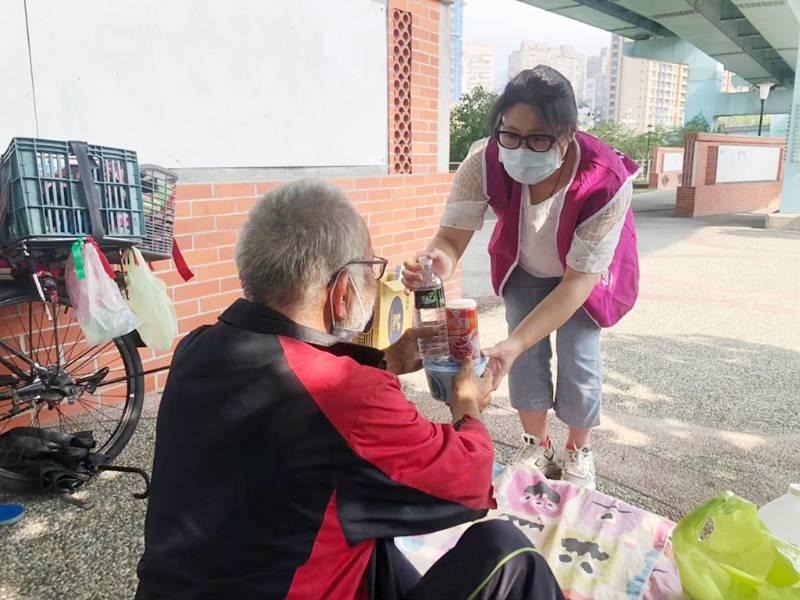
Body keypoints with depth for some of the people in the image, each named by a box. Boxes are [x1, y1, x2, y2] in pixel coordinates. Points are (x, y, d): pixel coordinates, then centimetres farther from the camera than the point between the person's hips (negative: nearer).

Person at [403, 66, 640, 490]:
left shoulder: (606, 183, -40)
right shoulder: (485, 162, -35)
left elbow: (579, 280, -38)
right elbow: (452, 235, -33)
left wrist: (513, 345, -48)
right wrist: (439, 263, -60)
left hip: (587, 272, -2)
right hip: (524, 268, 2)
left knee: (579, 357, -6)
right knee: (528, 354, -2)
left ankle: (579, 451, 22)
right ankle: (536, 446, 22)